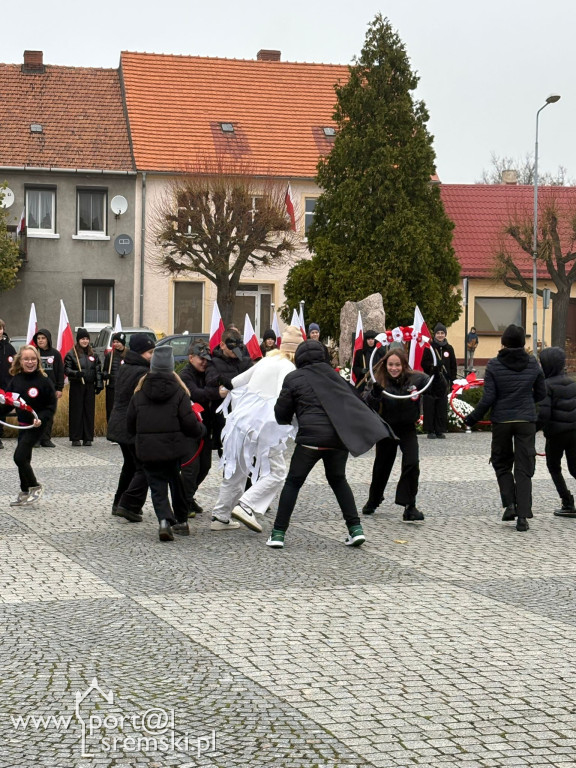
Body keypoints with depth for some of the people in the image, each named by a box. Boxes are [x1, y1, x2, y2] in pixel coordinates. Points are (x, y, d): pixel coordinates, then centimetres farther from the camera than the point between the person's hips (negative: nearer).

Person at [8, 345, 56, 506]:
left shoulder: (43, 381, -14)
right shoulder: (16, 380, 1)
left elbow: (51, 406, -11)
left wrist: (41, 419, -24)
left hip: (35, 426, -6)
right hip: (22, 424, 6)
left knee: (19, 457, -12)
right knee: (23, 459, 13)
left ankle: (35, 487, 6)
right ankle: (24, 492, 26)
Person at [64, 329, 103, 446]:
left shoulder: (93, 355, 13)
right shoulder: (71, 354, 0)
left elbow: (98, 371, 13)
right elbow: (66, 369, -5)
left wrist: (99, 384, 4)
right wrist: (76, 374, -23)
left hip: (90, 387, 4)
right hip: (76, 387, -4)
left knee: (89, 411, 3)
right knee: (76, 412, -3)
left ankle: (88, 438, 9)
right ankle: (76, 438, 2)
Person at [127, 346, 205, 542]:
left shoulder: (140, 393, 2)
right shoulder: (179, 392, -6)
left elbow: (130, 424, 9)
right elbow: (189, 423, -10)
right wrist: (201, 430, 11)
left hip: (147, 450, 1)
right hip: (173, 448, -1)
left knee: (157, 486, 4)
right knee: (177, 483, 19)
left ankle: (164, 519, -18)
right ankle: (181, 521, 28)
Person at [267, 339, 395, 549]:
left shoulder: (293, 378, 4)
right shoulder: (333, 374, 17)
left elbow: (281, 414, 8)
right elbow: (354, 397, 19)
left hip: (312, 437, -4)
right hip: (339, 436, 4)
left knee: (293, 483, 8)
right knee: (338, 480, 22)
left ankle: (278, 533, 4)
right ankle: (355, 529, 13)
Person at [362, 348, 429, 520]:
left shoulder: (415, 379, -15)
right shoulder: (381, 382, -15)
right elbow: (370, 406, -21)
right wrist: (375, 394, -43)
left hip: (408, 429, -1)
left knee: (412, 464, -19)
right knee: (381, 466, 16)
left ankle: (409, 506, -10)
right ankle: (373, 500, 40)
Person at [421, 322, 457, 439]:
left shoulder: (449, 348, 11)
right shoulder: (429, 347, 1)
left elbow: (453, 366, 13)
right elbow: (424, 364, -4)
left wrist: (452, 379, 5)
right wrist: (432, 367, -22)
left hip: (443, 382, 3)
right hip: (431, 381, -3)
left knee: (442, 407, 3)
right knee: (429, 407, -3)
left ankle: (440, 430, 8)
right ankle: (430, 430, 2)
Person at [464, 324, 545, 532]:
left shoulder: (494, 365, -8)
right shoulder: (533, 364, -1)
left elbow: (488, 398, -11)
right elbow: (541, 394, 8)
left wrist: (472, 419, 1)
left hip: (501, 421, -1)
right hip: (526, 421, 1)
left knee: (502, 464, 17)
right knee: (524, 469, 4)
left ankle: (510, 504, 1)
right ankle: (523, 515, -4)